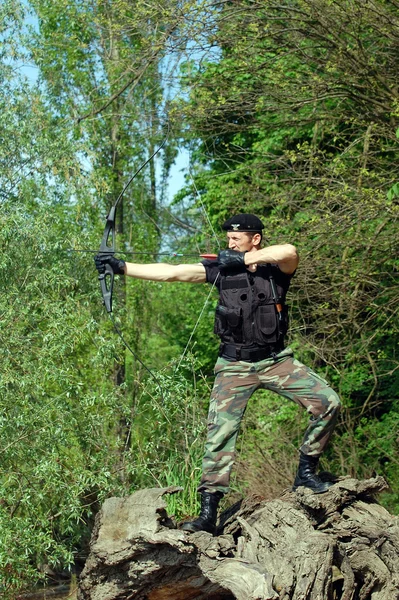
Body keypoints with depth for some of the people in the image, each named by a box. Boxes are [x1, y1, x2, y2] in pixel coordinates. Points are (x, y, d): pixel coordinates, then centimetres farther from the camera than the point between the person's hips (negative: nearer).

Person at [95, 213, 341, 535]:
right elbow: (171, 272, -6)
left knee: (327, 402, -11)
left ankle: (306, 472, 7)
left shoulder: (277, 267, -2)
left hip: (277, 360, 0)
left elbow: (289, 251, -27)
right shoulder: (221, 268, 1)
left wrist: (243, 259, -22)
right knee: (220, 433, -9)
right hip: (234, 366, 0)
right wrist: (122, 266, -14)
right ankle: (208, 514, -7)